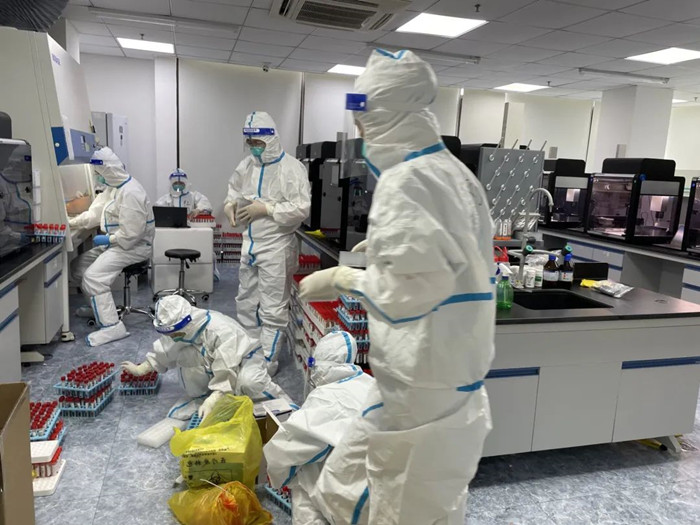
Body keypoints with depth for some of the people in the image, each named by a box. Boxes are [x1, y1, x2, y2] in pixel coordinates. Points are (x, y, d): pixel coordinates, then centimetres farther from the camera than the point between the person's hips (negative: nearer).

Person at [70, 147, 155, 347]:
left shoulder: (130, 193, -24)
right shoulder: (112, 187, 9)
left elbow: (131, 234, -27)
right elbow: (95, 212, 11)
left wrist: (108, 239, -16)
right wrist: (70, 223, 1)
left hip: (133, 246, -11)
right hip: (115, 242, 11)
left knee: (93, 276, -24)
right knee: (78, 267, 17)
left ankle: (112, 327, -21)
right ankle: (99, 306, 32)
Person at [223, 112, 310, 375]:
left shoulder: (291, 168, -14)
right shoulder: (246, 165, 8)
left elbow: (301, 208, -21)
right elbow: (234, 189, 22)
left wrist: (265, 208, -22)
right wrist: (230, 204, 0)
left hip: (276, 247, -8)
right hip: (250, 244, 8)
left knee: (272, 309, 1)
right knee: (246, 302, 19)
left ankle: (267, 363, 14)